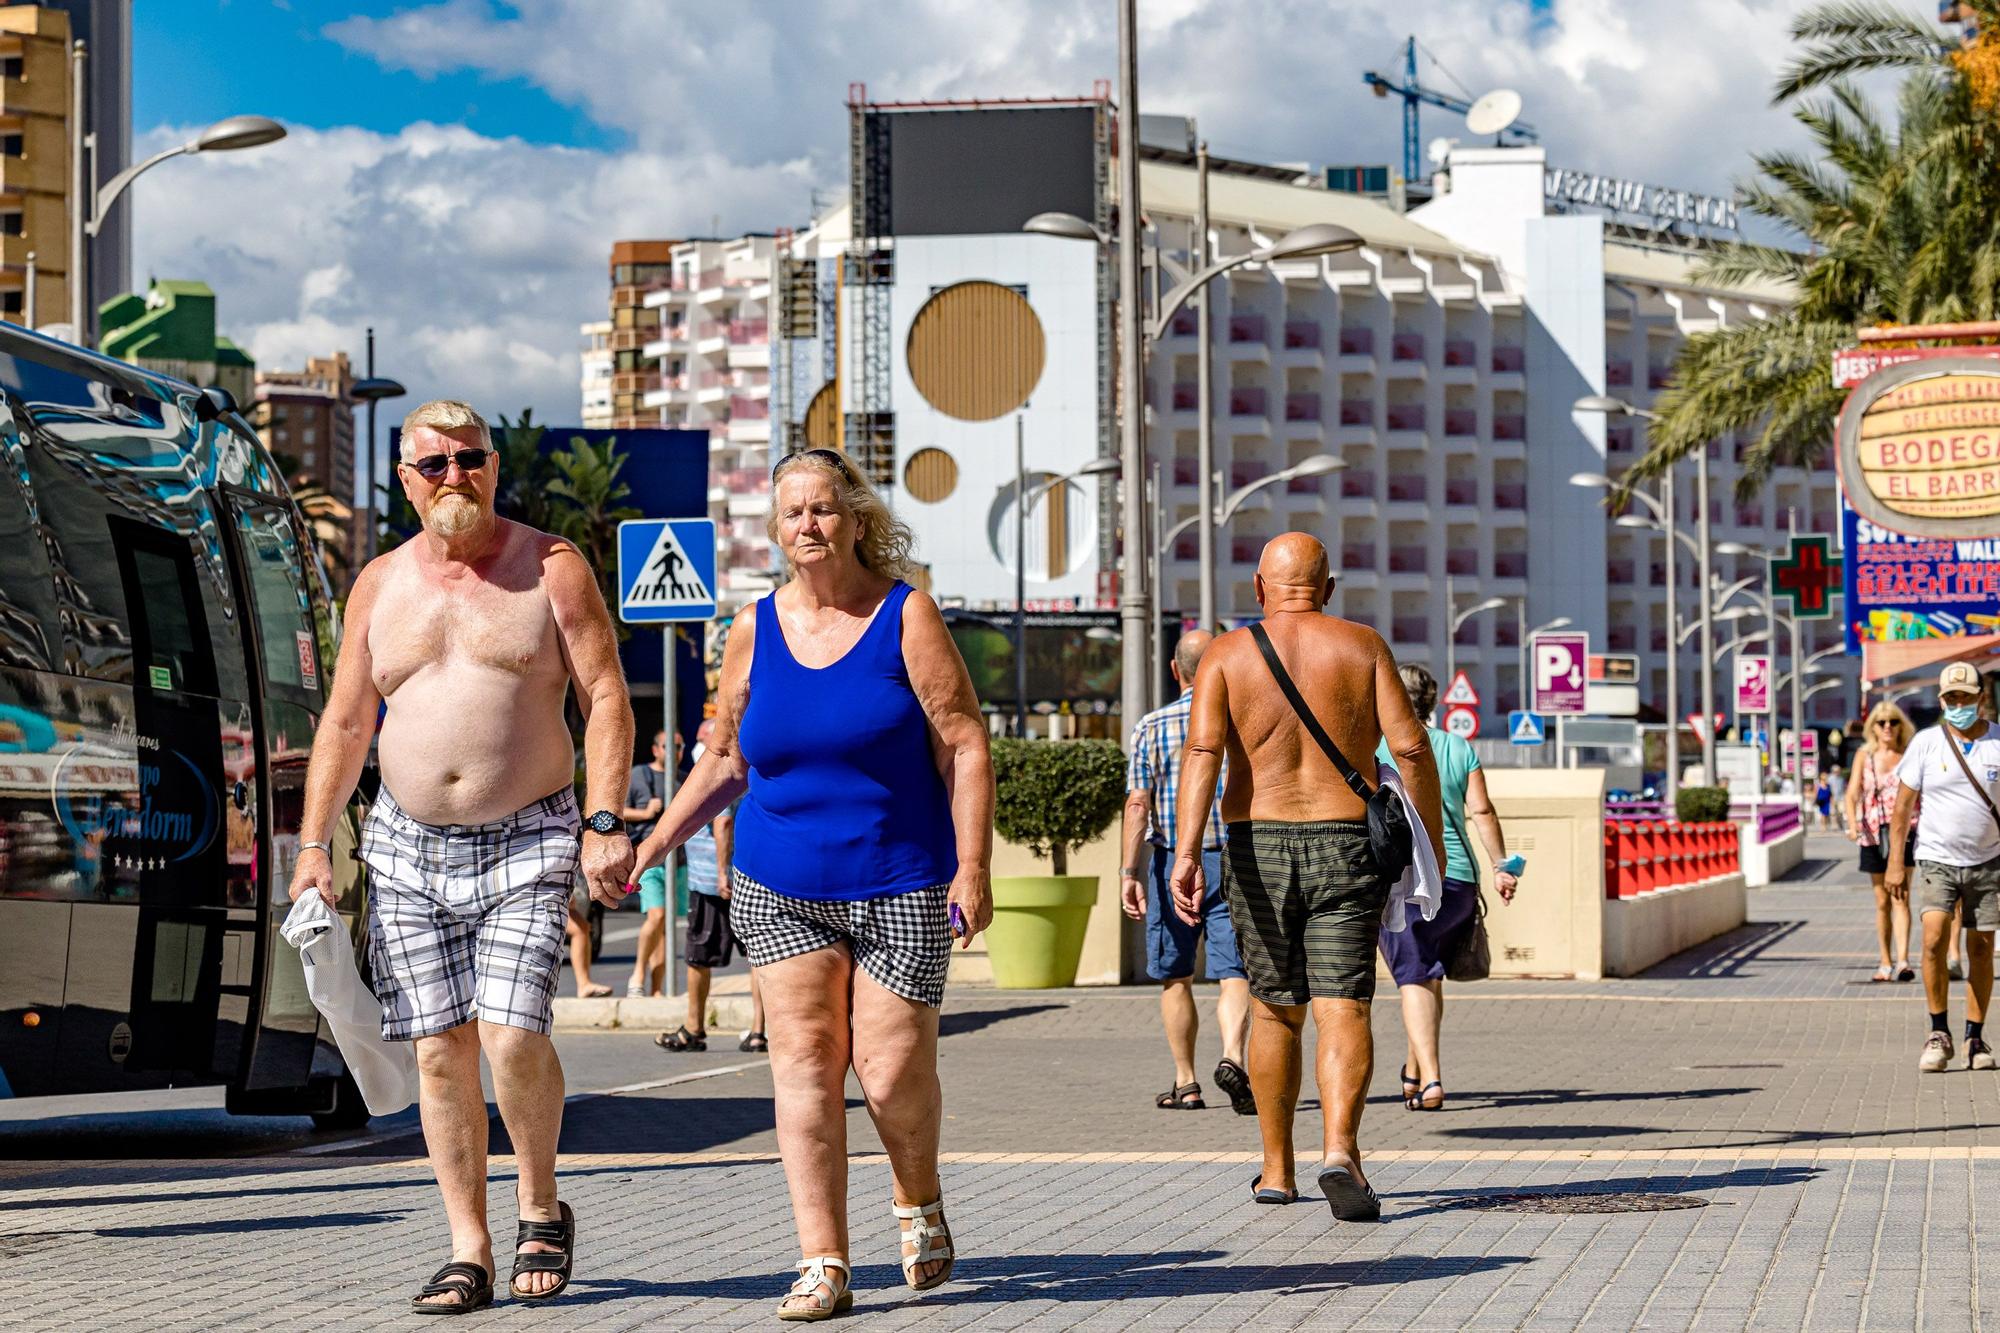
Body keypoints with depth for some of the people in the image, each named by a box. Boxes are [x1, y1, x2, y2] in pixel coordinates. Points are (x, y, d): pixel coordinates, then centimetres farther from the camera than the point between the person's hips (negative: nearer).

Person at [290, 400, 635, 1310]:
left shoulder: (551, 568, -1)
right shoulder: (380, 584, 9)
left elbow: (606, 698, -4)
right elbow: (344, 723, 14)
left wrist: (604, 822, -14)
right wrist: (313, 845, 7)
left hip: (528, 843, -3)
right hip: (408, 849, 3)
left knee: (511, 1034, -16)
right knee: (440, 1049, 0)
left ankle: (541, 1208, 8)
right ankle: (468, 1251, 6)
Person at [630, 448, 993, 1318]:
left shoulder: (906, 617, -4)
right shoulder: (756, 632, 6)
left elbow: (964, 746, -5)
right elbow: (725, 761, 16)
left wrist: (973, 867, -12)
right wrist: (652, 847, 9)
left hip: (899, 886, -3)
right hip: (781, 887, 3)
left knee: (892, 1072, -5)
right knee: (804, 1060, -3)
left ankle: (919, 1204, 25)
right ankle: (823, 1264, 0)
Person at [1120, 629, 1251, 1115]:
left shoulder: (1152, 727, 0)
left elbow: (1137, 805, -7)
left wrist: (1130, 872, -7)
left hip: (1171, 862, 0)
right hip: (1233, 861, 0)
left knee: (1175, 977, 12)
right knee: (1233, 974, -4)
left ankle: (1186, 1084, 15)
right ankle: (1232, 1057, -28)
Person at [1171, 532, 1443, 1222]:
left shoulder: (1227, 654, 2)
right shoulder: (1362, 646, 3)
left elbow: (1203, 750, -12)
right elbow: (1411, 747, -3)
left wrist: (1186, 853, -20)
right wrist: (1433, 843, 7)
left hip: (1257, 852, 1)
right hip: (1346, 847, -1)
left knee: (1275, 1011, 16)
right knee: (1343, 1010, -6)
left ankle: (1277, 1170, 23)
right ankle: (1340, 1151, -28)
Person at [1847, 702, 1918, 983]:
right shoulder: (1864, 755, 5)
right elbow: (1852, 793, -3)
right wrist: (1852, 823, -20)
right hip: (1873, 832, 2)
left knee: (1900, 898, -15)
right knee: (1882, 901, 10)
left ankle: (1902, 961, -23)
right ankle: (1886, 963, 18)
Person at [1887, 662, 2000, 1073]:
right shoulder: (1926, 743, 0)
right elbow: (1903, 805, 3)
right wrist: (1896, 862, -2)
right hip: (1937, 859, -1)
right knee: (1934, 937, -17)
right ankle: (1938, 1033, -6)